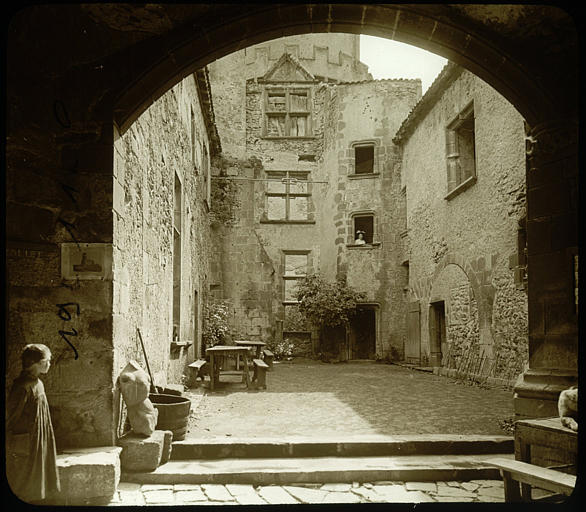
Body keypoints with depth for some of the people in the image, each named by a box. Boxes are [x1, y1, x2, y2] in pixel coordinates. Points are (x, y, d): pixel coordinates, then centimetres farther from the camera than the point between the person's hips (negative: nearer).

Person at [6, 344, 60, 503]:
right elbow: (10, 416, -19)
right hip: (26, 444, -9)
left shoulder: (38, 383, 7)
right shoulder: (23, 386, -21)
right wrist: (12, 448, -17)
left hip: (39, 441, 9)